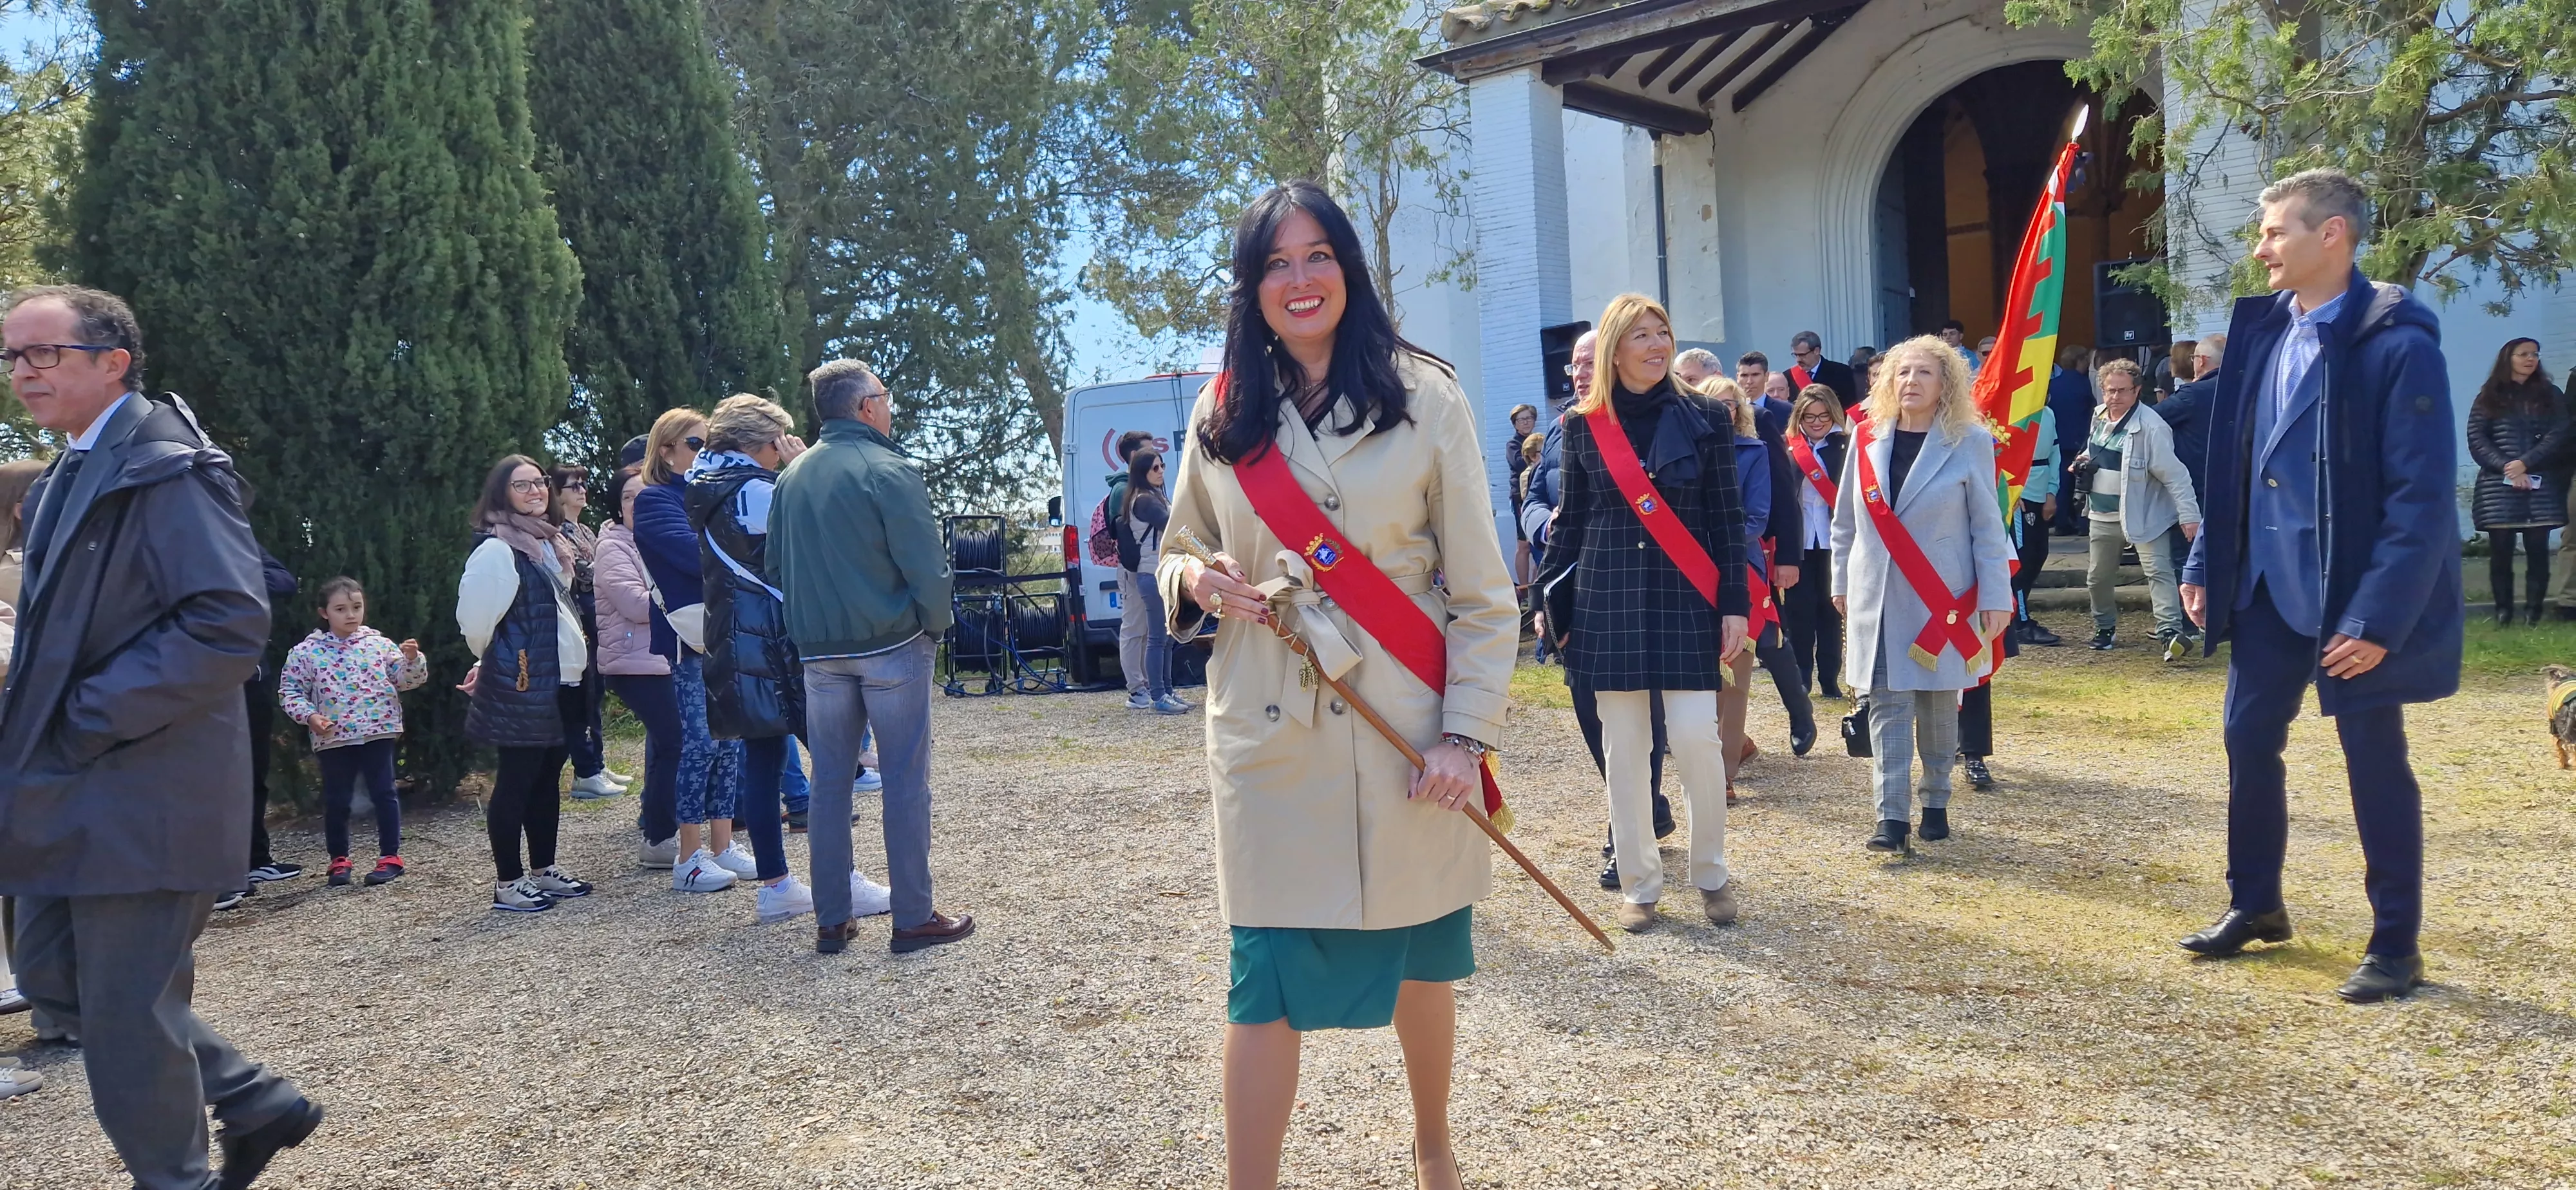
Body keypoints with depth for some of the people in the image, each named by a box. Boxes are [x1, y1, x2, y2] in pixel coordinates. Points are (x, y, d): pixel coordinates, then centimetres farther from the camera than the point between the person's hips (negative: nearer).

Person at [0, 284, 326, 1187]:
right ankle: (256, 1103, 27)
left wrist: (90, 718, -20)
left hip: (142, 796, -10)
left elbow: (231, 622, -25)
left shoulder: (166, 467, -15)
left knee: (128, 1011, 0)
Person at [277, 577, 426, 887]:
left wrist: (413, 659, -14)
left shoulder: (380, 645, 3)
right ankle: (339, 860, 22)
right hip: (333, 739, 0)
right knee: (336, 801, 9)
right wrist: (309, 716, -9)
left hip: (378, 732, 0)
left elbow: (407, 680, 5)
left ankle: (390, 856, 9)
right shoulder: (306, 652, 1)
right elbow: (289, 690, 5)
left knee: (383, 794, 2)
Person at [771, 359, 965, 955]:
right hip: (891, 646, -6)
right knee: (906, 781, 0)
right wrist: (936, 624, 1)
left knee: (830, 780, 11)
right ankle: (913, 917, 4)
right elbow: (926, 566, -15)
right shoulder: (889, 471, -12)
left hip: (819, 653, 6)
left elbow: (776, 566, 14)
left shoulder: (792, 477, 9)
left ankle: (832, 919, 15)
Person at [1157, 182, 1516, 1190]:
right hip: (1269, 732, 1)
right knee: (1266, 975, 0)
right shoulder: (1222, 416, 6)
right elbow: (1177, 552, 16)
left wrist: (1467, 731, -9)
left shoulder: (1425, 400, -2)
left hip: (1404, 732, -1)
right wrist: (1196, 582, -8)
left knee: (1420, 956, 14)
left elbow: (1481, 590, -2)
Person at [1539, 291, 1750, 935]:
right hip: (1608, 598, 1)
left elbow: (1729, 518, 2)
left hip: (1686, 597, -1)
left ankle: (1711, 875, 14)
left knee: (1696, 736, -7)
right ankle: (1638, 883, 16)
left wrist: (1735, 603, -4)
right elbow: (1572, 519, 9)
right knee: (1624, 747, 4)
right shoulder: (1583, 424, 3)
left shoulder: (1707, 417, 2)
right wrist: (1551, 603, 8)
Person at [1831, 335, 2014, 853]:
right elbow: (1846, 520, 11)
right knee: (1887, 704, -3)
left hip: (1944, 598, -2)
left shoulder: (1969, 442, -3)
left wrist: (1996, 597, -5)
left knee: (1939, 703, 7)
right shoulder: (1867, 438, 4)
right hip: (1878, 596, 2)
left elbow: (1987, 527, -2)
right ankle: (1892, 816, -4)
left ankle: (1935, 803, 22)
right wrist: (1842, 582, 12)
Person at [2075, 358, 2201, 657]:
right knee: (2099, 577, 16)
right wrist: (2085, 461, 5)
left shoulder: (2150, 427, -20)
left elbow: (2174, 474, -21)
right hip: (2102, 516, 7)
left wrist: (2189, 514, -25)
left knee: (2159, 572, -16)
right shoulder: (2099, 417, 4)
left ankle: (2170, 632, -24)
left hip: (2142, 516, -7)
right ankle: (2105, 628, 35)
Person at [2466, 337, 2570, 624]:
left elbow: (2560, 435, 1)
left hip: (2541, 488, 1)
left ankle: (2533, 611, 1)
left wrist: (2526, 463, -13)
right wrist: (2506, 468, -12)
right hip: (2498, 488, -1)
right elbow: (2476, 441, 1)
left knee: (2537, 550, -3)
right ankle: (2503, 611, 3)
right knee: (2500, 551, -3)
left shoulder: (2551, 395, 14)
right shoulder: (2489, 398, 10)